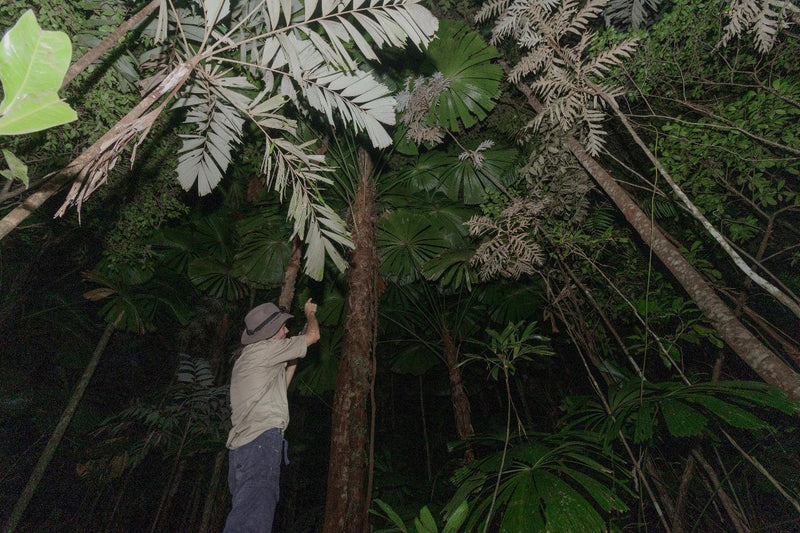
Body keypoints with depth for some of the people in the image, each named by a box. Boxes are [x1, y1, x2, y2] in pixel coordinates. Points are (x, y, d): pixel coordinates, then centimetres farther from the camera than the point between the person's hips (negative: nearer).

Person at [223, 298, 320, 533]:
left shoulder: (248, 356, 24)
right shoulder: (265, 349, -4)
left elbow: (281, 386, 35)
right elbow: (313, 335, 3)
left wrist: (294, 355, 31)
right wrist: (310, 313, 24)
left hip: (242, 445, 10)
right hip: (260, 442, -10)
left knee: (246, 513, 9)